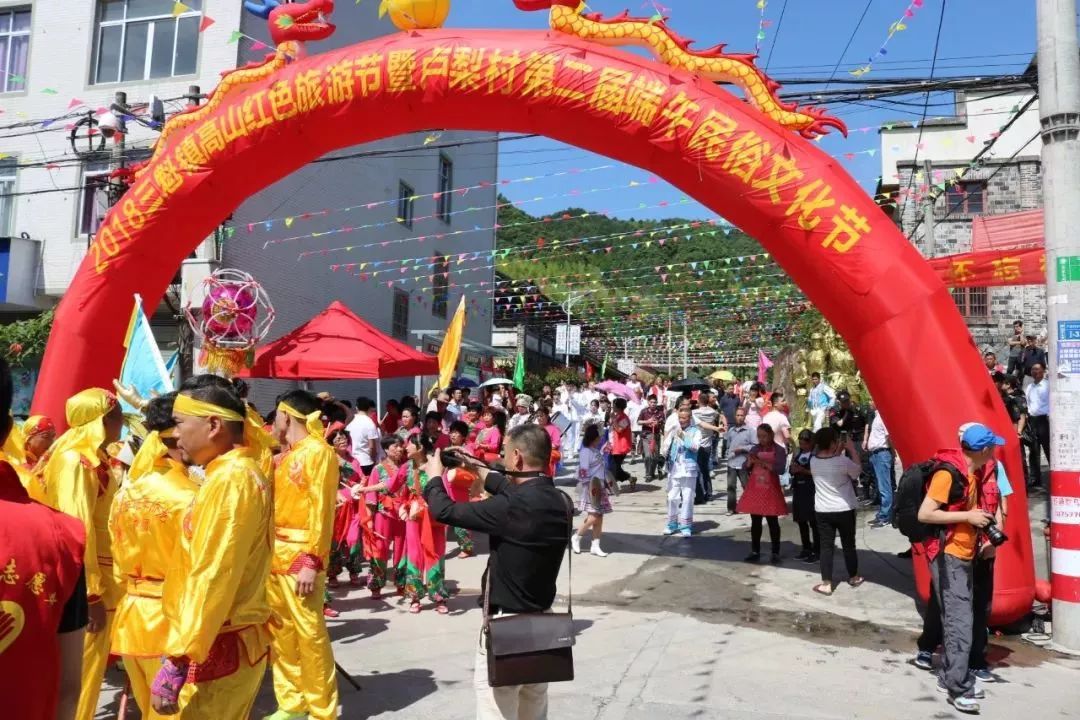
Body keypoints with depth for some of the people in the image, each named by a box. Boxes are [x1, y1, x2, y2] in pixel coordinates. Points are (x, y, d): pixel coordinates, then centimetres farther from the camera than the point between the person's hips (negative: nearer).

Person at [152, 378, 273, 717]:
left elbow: (211, 580, -24)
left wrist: (179, 660, -21)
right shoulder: (244, 471, 10)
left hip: (219, 647, -9)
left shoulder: (229, 479, -20)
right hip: (238, 639, 9)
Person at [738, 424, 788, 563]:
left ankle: (775, 553, 10)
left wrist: (762, 462, -24)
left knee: (773, 522, 2)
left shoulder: (779, 450, -6)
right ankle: (755, 552, 16)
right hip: (754, 489, 4)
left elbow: (780, 469, -18)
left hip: (771, 490, -4)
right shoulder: (755, 449, 7)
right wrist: (750, 462, -13)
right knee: (755, 522, 9)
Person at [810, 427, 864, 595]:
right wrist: (852, 449, 4)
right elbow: (858, 470, 0)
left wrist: (840, 451, 10)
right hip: (844, 510, -2)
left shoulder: (813, 461, -5)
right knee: (848, 545, 16)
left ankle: (826, 584, 4)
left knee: (826, 546, 5)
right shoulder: (843, 461, -18)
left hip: (822, 511, 2)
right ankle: (854, 577, 34)